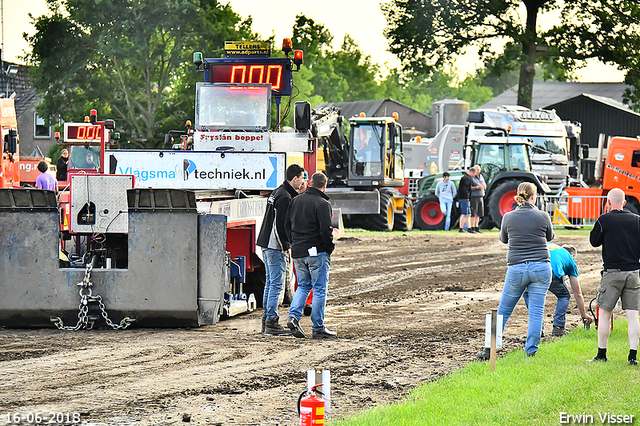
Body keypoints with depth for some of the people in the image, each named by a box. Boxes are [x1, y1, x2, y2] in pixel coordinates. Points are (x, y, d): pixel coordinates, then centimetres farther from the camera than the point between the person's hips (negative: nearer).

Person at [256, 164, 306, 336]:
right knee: (276, 284, -8)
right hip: (276, 247, -10)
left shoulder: (277, 193, 16)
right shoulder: (285, 197, -16)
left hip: (266, 244, 10)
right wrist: (285, 247, -14)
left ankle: (266, 320, 19)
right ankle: (272, 323, -8)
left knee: (270, 283, 15)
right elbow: (281, 225, -21)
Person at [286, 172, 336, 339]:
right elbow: (325, 230, -19)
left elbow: (288, 225, 14)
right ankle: (318, 328, 3)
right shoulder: (322, 204, -13)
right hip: (317, 252, -6)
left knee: (303, 286, 18)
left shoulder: (296, 201, 9)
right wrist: (329, 248, -5)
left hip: (298, 252, 6)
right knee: (319, 289, 1)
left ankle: (293, 316, -3)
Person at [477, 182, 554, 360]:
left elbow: (503, 239, 15)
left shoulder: (508, 217, -2)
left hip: (516, 269, 1)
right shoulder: (543, 217, -4)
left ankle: (489, 349, 13)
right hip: (541, 268, 0)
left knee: (503, 310, 11)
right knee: (536, 312, 5)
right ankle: (531, 352, 2)